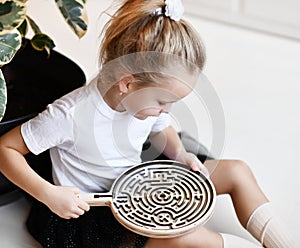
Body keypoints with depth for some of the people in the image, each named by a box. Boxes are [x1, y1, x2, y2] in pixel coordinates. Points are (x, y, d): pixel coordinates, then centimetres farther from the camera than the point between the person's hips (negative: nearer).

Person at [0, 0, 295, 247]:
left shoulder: (147, 98, -10)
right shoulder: (70, 115, -29)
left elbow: (162, 131, 13)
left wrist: (180, 154, -8)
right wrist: (48, 194, -30)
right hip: (89, 209, -7)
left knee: (236, 171, 0)